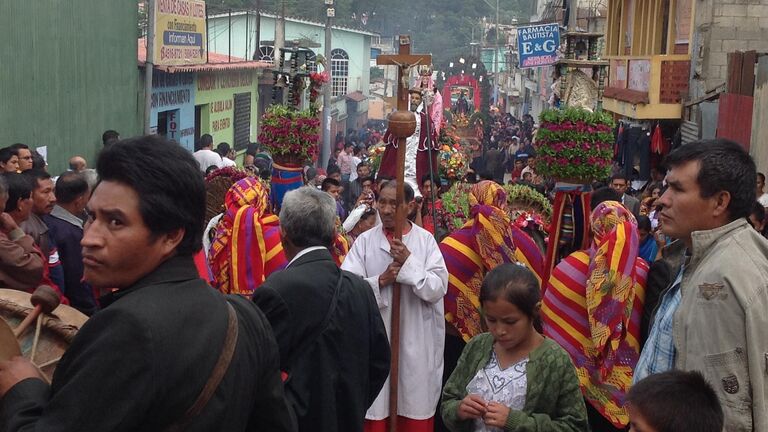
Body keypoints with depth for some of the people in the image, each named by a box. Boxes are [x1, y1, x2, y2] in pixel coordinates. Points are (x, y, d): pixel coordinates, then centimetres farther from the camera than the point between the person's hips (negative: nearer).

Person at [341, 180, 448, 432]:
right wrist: (380, 281, -17)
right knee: (376, 410, 7)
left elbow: (438, 289, -8)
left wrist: (409, 263, -17)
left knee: (415, 409, 8)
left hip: (416, 343, 0)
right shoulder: (365, 240, 0)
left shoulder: (425, 240, -1)